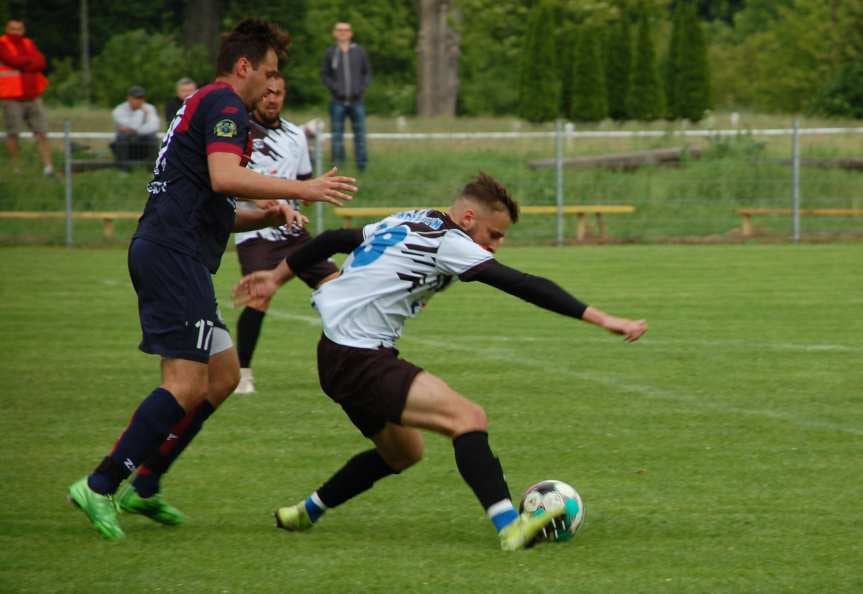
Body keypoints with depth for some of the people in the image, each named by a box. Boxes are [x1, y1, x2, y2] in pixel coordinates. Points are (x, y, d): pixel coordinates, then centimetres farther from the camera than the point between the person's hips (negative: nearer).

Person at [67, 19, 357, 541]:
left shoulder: (202, 106, 27)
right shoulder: (225, 105, -6)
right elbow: (224, 177, -24)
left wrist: (265, 216, 14)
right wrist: (303, 190, -20)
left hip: (161, 249, 11)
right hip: (176, 256, -11)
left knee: (224, 374, 13)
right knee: (188, 384, -13)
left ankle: (145, 488, 13)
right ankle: (100, 487, -13)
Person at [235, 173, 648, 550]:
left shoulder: (408, 223, 14)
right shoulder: (447, 242, -13)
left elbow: (334, 240, 23)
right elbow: (523, 286, -20)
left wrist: (277, 276, 37)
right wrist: (603, 319, -23)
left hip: (341, 357, 10)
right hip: (359, 360, -10)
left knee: (403, 453, 26)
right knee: (467, 417, -23)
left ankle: (302, 515, 38)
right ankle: (509, 527, -39)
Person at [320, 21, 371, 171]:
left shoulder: (359, 52, 6)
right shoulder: (330, 53, 4)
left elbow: (367, 73, 12)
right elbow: (324, 75, 6)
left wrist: (362, 88, -5)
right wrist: (335, 88, -8)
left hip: (356, 100, 1)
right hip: (338, 101, -1)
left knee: (360, 132, 1)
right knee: (337, 133, 0)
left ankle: (362, 162, 4)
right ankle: (337, 162, 3)